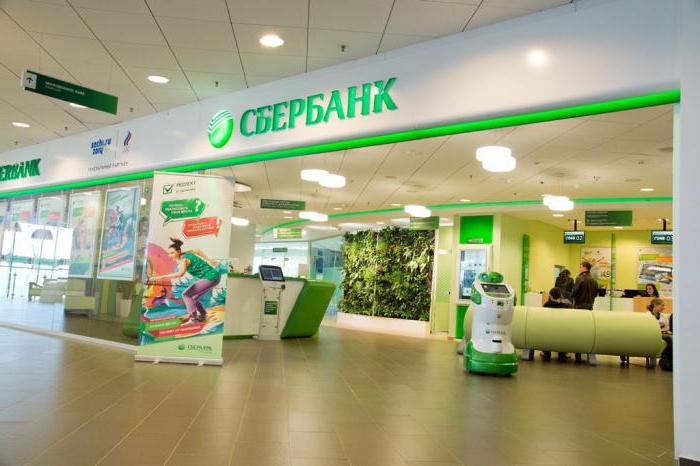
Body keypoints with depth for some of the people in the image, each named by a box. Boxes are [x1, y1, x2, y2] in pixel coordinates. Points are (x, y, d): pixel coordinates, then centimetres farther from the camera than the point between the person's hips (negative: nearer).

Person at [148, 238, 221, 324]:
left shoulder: (183, 259, -20)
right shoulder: (185, 254, 5)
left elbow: (180, 274, -40)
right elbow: (197, 251, 23)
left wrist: (161, 277, -42)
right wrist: (209, 261, 28)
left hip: (210, 277, -9)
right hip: (213, 276, 9)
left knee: (186, 294, -10)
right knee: (193, 298, 15)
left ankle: (193, 318, -10)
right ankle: (203, 316, 28)